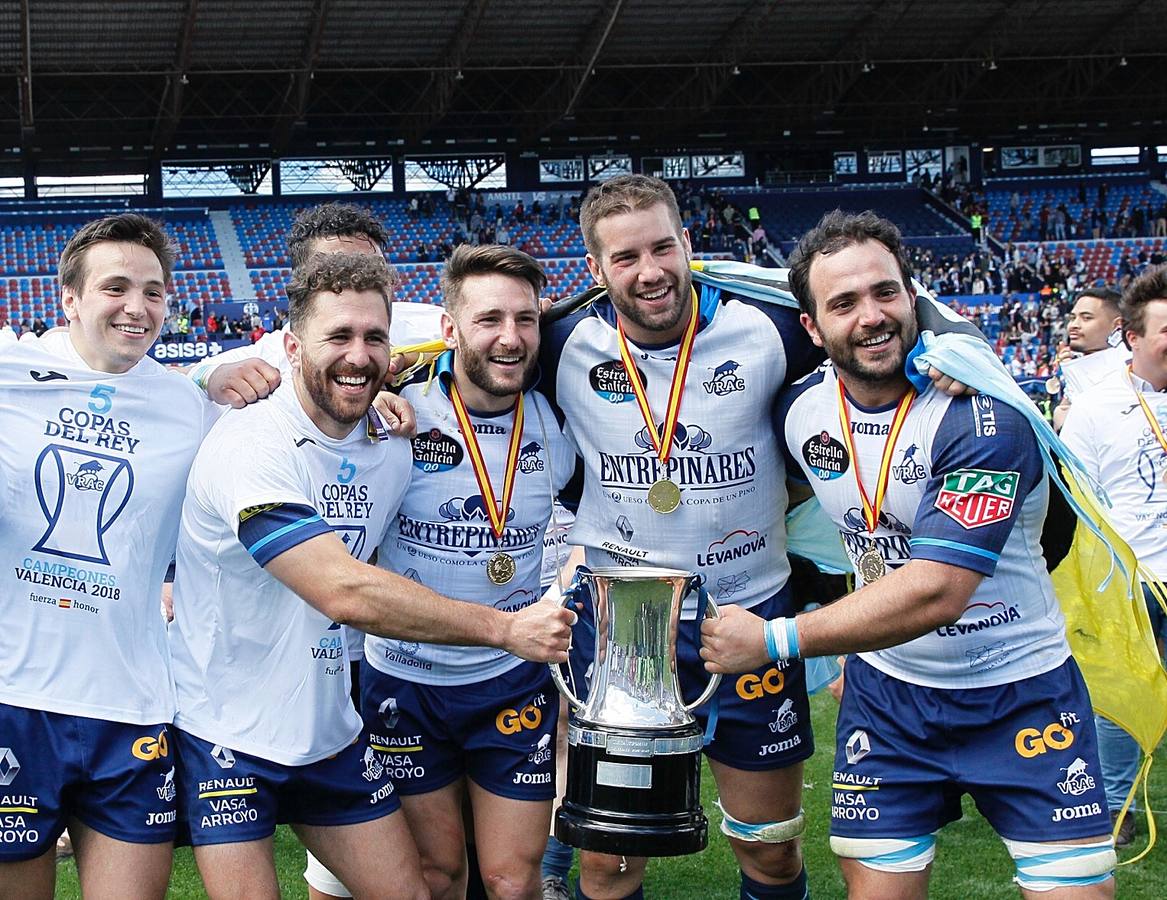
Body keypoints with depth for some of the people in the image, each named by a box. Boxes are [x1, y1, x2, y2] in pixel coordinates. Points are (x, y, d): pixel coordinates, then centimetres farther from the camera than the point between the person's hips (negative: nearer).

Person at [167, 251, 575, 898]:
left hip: (329, 727, 7)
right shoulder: (250, 446, -22)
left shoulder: (391, 446, 2)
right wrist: (506, 628, -29)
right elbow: (346, 594, -31)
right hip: (226, 737, -6)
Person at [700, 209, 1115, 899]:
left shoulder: (981, 416, -23)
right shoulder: (802, 411, -4)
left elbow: (935, 592, -30)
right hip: (887, 694, 4)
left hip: (1022, 693, -4)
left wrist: (774, 641, -26)